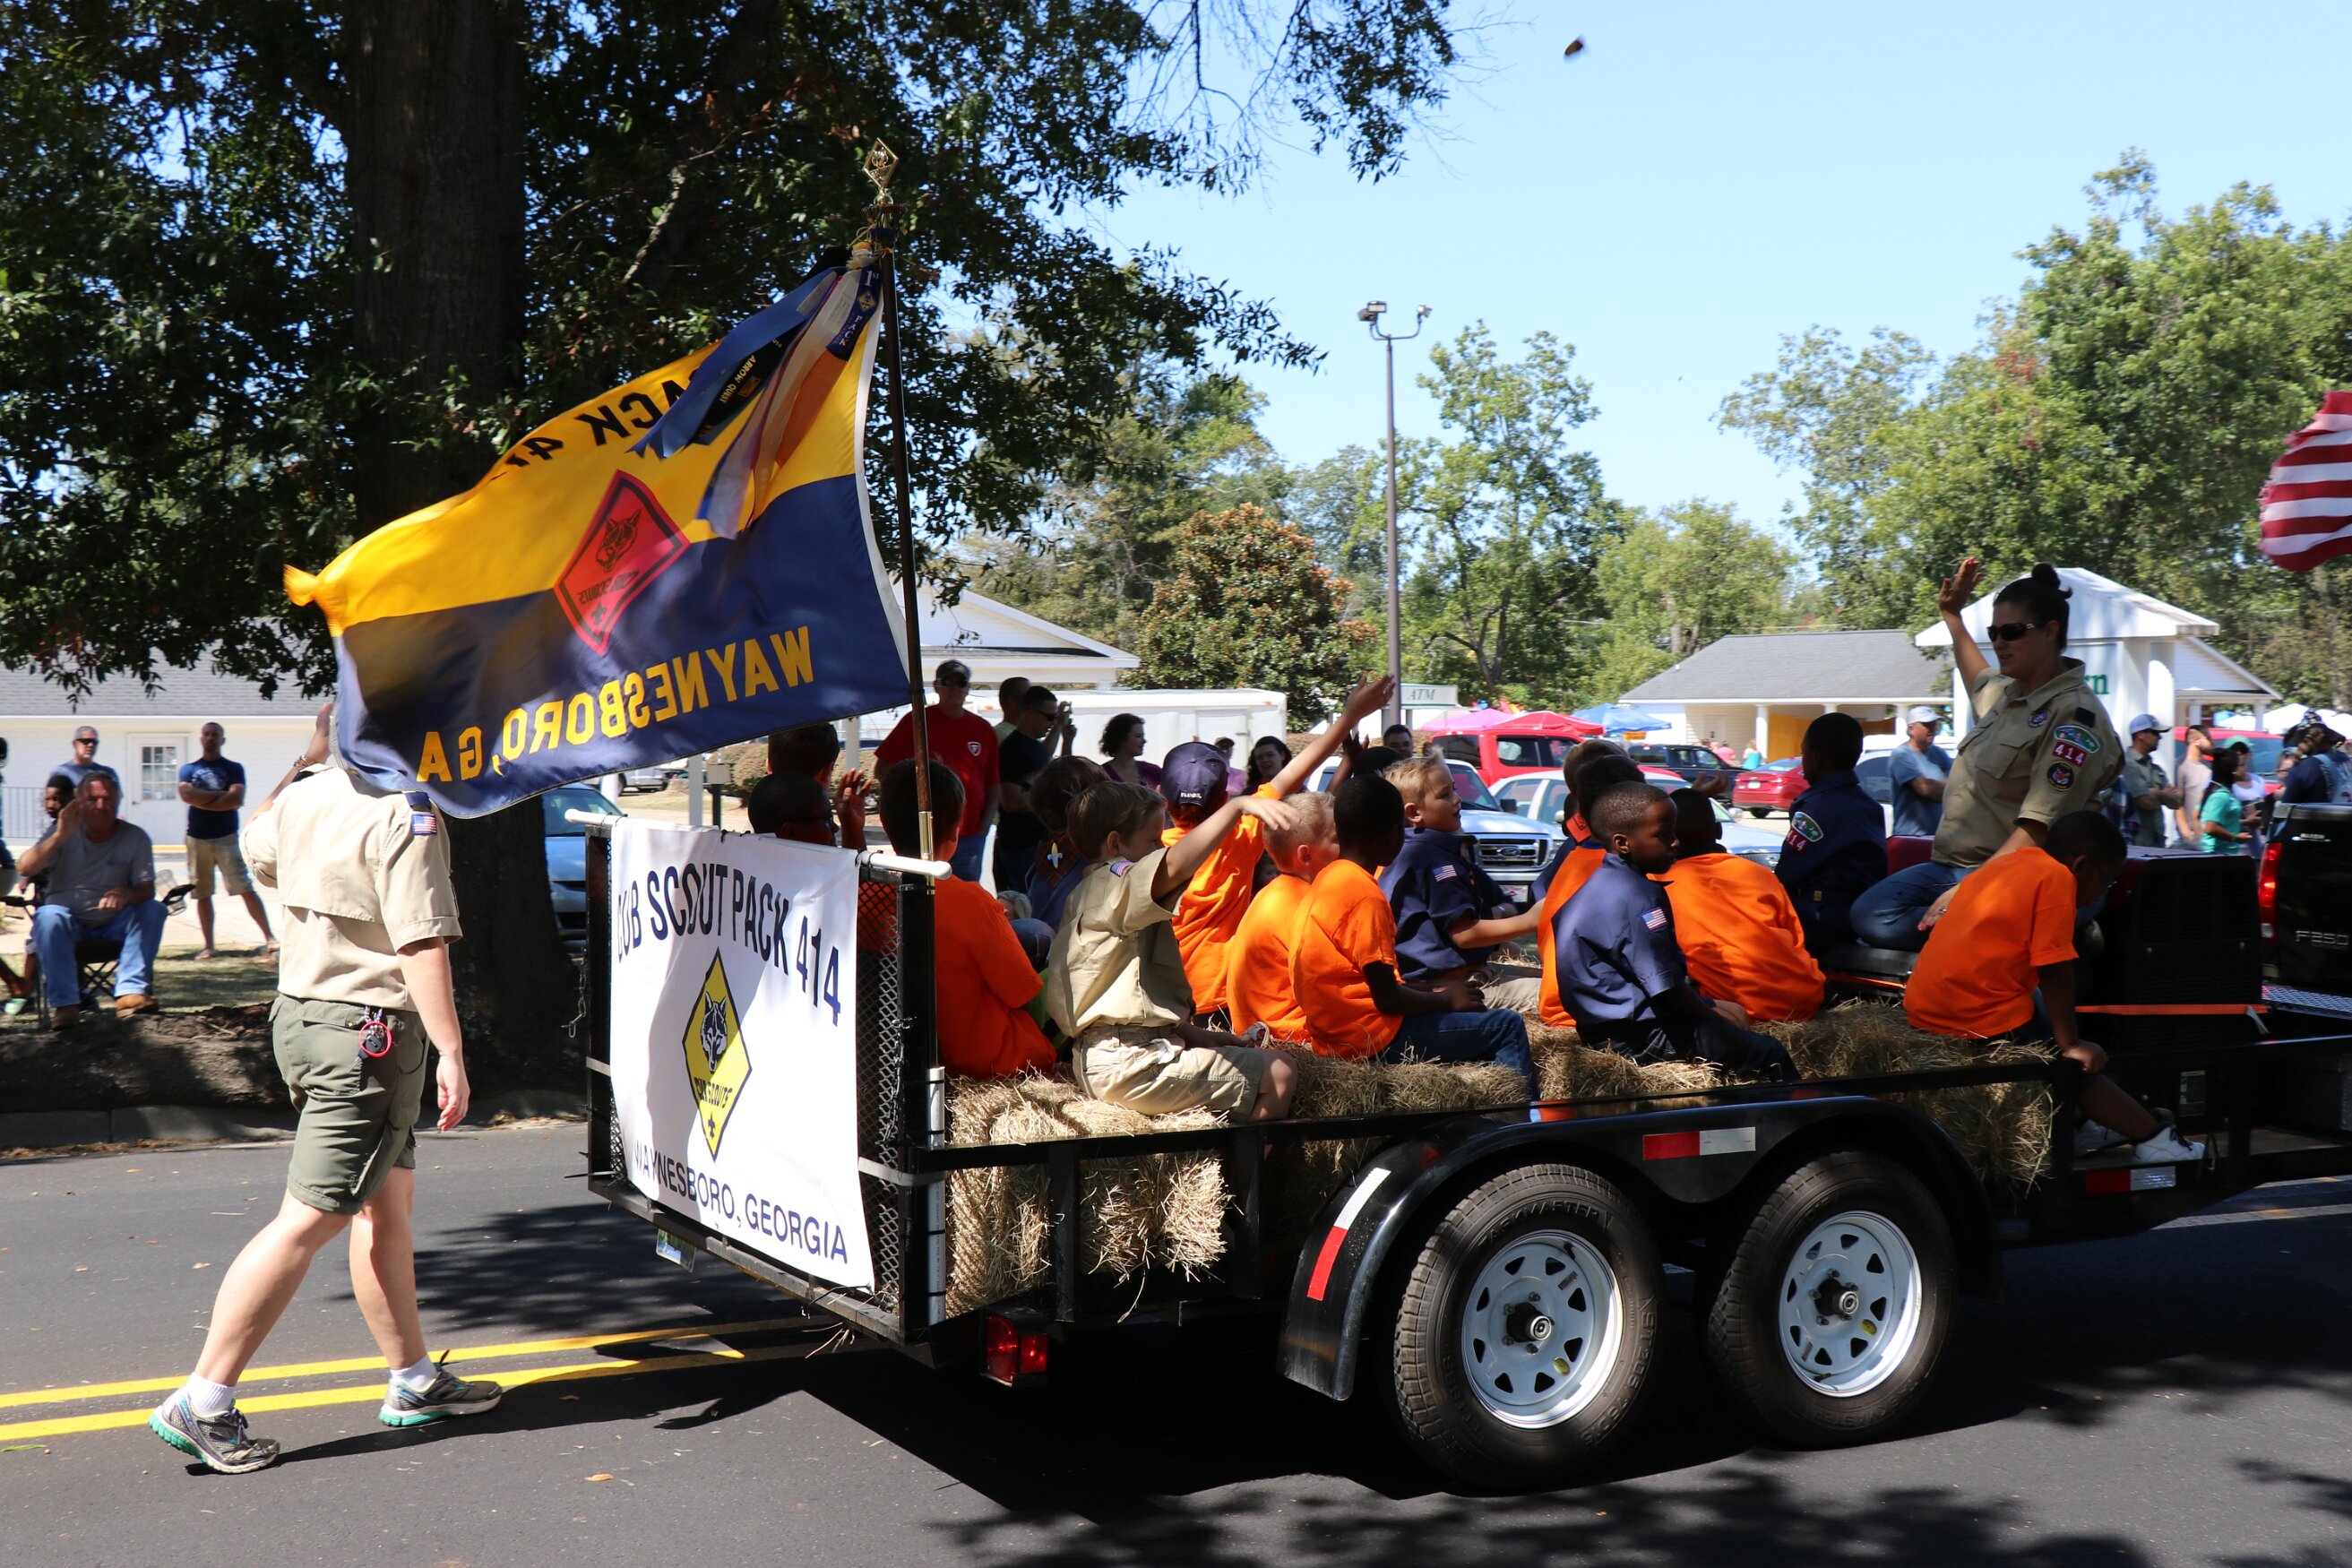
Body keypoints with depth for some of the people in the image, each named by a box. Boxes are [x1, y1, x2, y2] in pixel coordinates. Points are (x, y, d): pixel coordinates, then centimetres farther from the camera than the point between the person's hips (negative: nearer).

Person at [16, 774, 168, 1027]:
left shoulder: (136, 837, 2)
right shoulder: (66, 834, 1)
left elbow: (147, 888, -8)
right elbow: (25, 868, -13)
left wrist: (127, 894, -33)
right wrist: (60, 836, -26)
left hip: (113, 925, 1)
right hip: (68, 922, -1)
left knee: (153, 910, -25)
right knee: (48, 916, -34)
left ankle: (130, 992, -36)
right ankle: (64, 1003, -35)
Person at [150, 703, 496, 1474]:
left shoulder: (300, 795, 7)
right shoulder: (403, 811, -17)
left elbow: (256, 843, 32)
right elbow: (421, 944, -23)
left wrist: (306, 761, 36)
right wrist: (451, 1053, -23)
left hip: (301, 1009, 9)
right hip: (369, 1029, -9)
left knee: (388, 1203, 17)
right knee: (309, 1222, -5)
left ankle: (413, 1381, 26)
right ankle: (202, 1403, -2)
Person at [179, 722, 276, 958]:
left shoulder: (234, 769, 6)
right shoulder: (188, 769, 11)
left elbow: (237, 800, -11)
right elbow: (187, 795, -9)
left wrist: (202, 801, -8)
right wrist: (221, 794, -8)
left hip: (227, 838, -3)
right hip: (197, 839, 3)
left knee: (246, 889, -9)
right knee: (202, 894, 5)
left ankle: (269, 938, -10)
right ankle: (208, 945, 12)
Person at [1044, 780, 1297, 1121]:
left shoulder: (1086, 895, 21)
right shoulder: (1116, 883, -10)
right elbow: (1175, 866, -34)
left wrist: (1197, 1035, 16)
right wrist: (1239, 805, -40)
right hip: (1132, 1064, -11)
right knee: (1278, 1073, -12)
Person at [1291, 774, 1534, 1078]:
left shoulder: (1331, 877, 9)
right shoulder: (1365, 894, -19)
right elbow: (1387, 998, -19)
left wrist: (1433, 991, 14)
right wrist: (1446, 1000, -3)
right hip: (1370, 1036, -10)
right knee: (1507, 1026, -5)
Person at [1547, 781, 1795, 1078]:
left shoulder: (1603, 883, 10)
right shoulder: (1637, 897, -23)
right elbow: (1665, 984, -22)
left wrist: (1707, 1006, 16)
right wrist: (1711, 1014, -5)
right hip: (1635, 1034, -11)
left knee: (1734, 1013, 25)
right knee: (1768, 1053, -11)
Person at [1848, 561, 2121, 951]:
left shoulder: (2074, 716, -14)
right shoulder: (2007, 693, 15)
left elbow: (2039, 829, -23)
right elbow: (1979, 680, 46)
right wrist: (1952, 616, 47)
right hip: (1951, 863, 9)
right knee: (1869, 916, -18)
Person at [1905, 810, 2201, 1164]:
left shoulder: (2009, 863, 15)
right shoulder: (2056, 878, -9)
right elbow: (2054, 971, -14)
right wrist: (2070, 1044, -8)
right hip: (1979, 1016, -9)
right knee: (2077, 1067, 6)